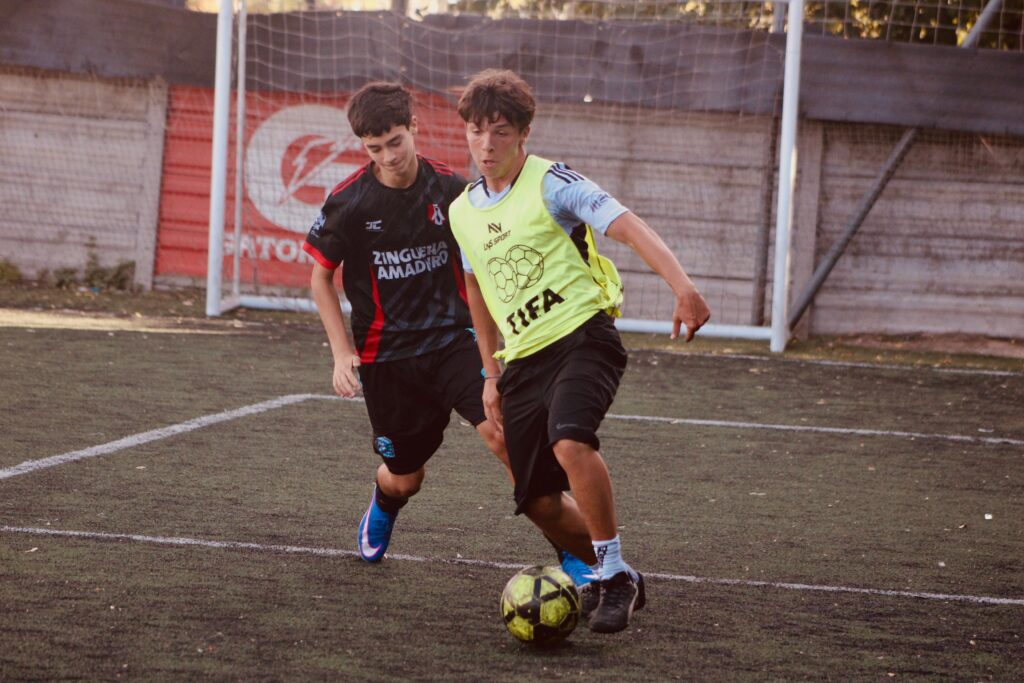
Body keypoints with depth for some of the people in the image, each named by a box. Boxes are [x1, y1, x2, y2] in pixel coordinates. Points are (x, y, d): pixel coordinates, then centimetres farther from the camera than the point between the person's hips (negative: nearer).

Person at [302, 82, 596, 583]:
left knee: (502, 433, -21)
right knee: (404, 478, 10)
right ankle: (383, 505, 51)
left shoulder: (449, 188, -5)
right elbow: (321, 277, 5)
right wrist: (343, 352, -3)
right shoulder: (348, 203, -9)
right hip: (385, 354, 0)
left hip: (452, 340, 0)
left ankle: (577, 551, -16)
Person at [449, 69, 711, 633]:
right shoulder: (463, 212, 13)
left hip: (581, 336, -7)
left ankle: (616, 577, -21)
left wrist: (683, 288, -34)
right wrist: (492, 374, 27)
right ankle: (608, 578, 25)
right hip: (523, 358, 7)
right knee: (540, 501, 1)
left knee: (570, 441, -33)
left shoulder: (551, 184, -7)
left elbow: (629, 228, -19)